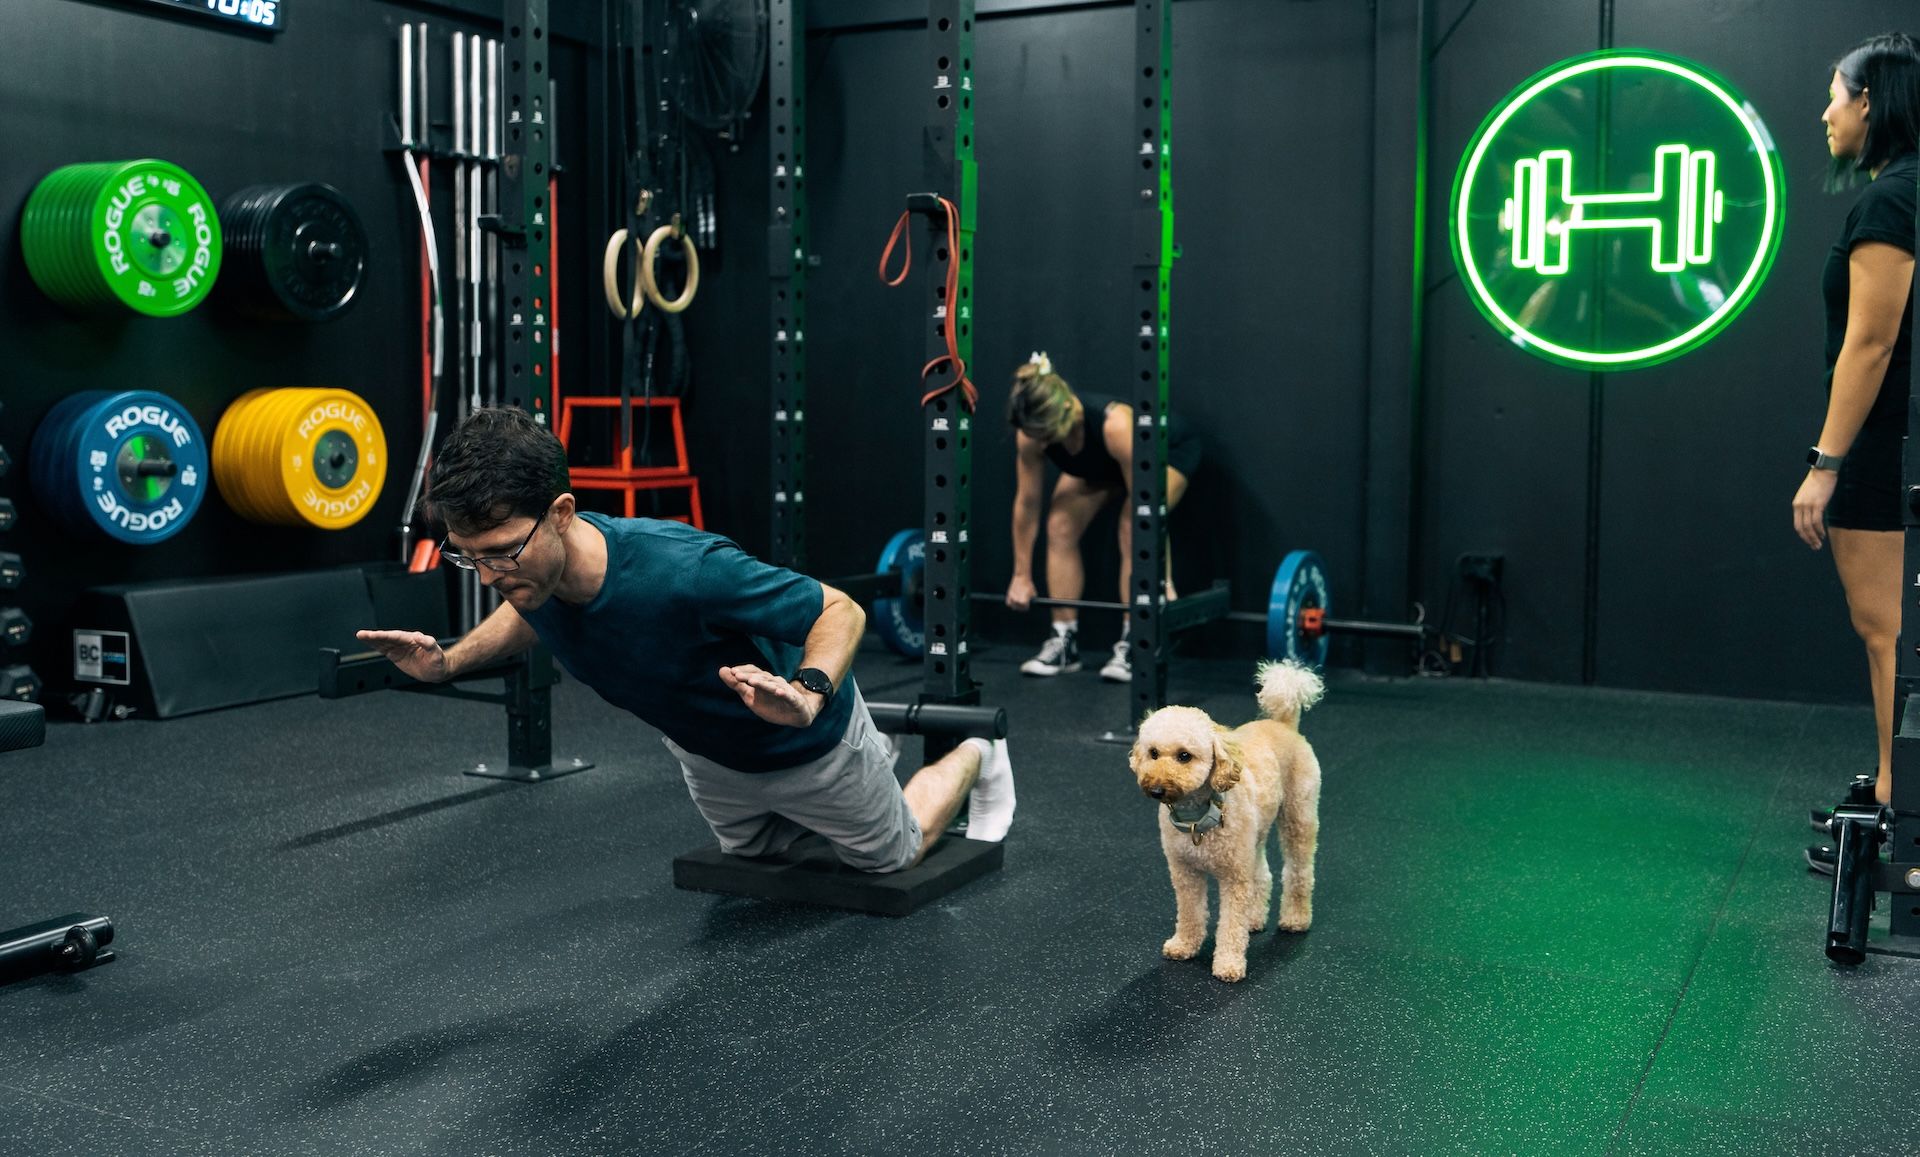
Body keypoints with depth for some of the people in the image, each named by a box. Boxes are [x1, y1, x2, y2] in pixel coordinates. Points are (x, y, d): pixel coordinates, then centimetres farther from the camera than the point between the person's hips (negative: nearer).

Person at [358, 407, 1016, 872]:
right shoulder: (530, 569, -25)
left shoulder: (681, 572, -45)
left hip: (804, 740, -6)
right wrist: (447, 662, -12)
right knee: (753, 853, 34)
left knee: (892, 856, 22)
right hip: (703, 752, 6)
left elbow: (841, 611, -33)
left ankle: (974, 758, 50)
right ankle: (868, 754, 54)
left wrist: (807, 695, -52)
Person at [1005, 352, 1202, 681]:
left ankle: (1133, 645, -16)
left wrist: (1164, 583, -38)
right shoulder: (1031, 433, -31)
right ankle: (1064, 641, -4)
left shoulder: (1115, 426, -46)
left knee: (1132, 532, -25)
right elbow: (1026, 503, -18)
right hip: (1097, 464, 5)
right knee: (1061, 527, -12)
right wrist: (1021, 576, -12)